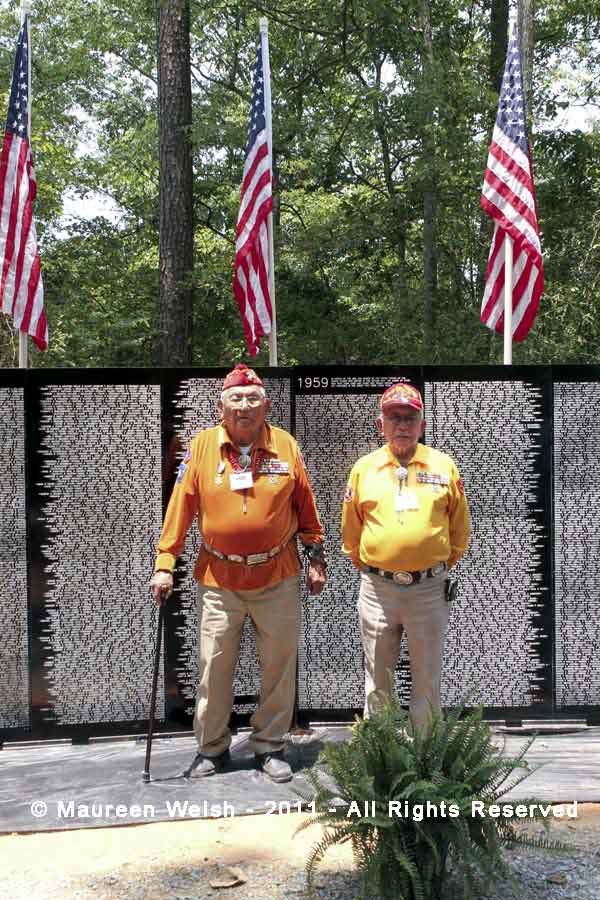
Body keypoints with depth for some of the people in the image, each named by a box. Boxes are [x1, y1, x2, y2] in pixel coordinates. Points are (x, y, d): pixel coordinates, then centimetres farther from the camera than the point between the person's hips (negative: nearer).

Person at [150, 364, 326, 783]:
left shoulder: (286, 446, -2)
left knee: (279, 666, 9)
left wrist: (316, 558, 8)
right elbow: (180, 508, -3)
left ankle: (270, 746, 26)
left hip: (279, 578, 1)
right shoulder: (202, 446, -4)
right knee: (213, 667, 7)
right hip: (219, 579, 0)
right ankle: (212, 747, 25)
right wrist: (165, 564, -5)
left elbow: (306, 507, 6)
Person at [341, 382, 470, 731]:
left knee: (427, 679, 9)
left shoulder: (443, 465, 1)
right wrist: (369, 566, 11)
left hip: (429, 588, -1)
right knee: (378, 679, 12)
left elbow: (460, 528, 8)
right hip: (378, 588, 1)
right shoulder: (364, 468, 2)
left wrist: (439, 566, 9)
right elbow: (351, 531, 12)